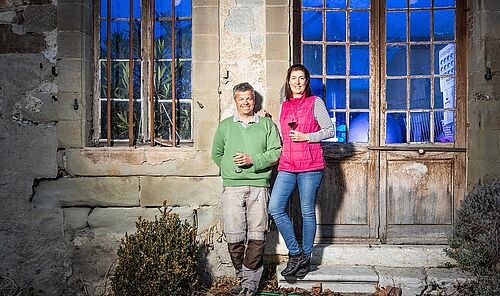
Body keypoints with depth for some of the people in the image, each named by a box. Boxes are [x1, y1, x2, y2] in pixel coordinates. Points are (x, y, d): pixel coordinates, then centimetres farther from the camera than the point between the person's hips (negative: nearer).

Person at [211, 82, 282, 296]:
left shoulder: (267, 125, 12)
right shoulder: (225, 126, 16)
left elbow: (276, 152, 2)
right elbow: (217, 154, 20)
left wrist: (253, 160, -10)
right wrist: (231, 169, 9)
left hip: (259, 187, -1)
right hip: (232, 188, 1)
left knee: (256, 236, -4)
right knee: (234, 236, -1)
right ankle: (241, 277, 14)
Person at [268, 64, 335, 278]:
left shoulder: (315, 102, 2)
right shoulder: (284, 106, 17)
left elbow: (330, 130, 0)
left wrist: (306, 136, -10)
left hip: (310, 165, -4)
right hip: (287, 165, 5)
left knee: (307, 212, 3)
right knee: (275, 208, -7)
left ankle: (305, 258, 19)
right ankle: (296, 254, 6)